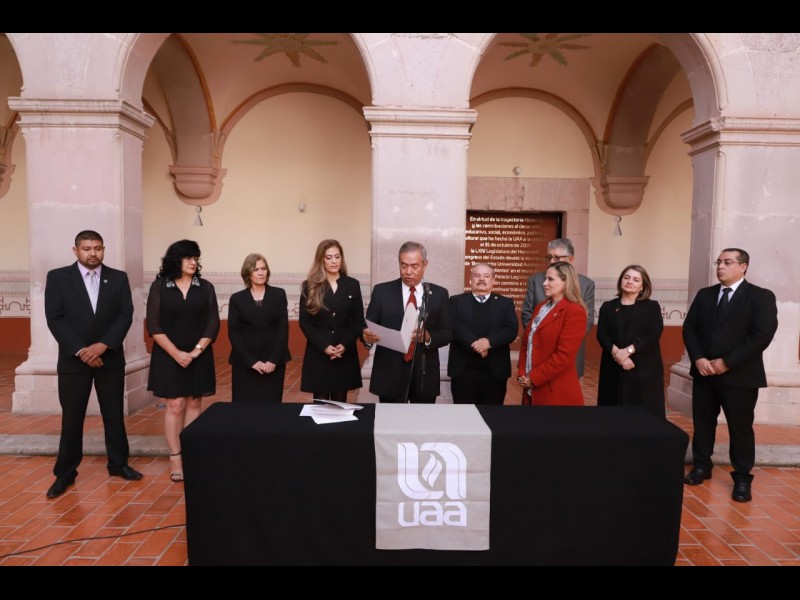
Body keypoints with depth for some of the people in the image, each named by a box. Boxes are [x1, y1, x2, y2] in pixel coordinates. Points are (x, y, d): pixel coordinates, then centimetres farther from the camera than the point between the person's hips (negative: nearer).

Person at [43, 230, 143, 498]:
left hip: (110, 358, 2)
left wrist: (103, 345, -15)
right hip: (73, 359, -1)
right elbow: (55, 319, -7)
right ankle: (65, 473, 19)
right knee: (71, 418, 6)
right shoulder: (57, 277, -1)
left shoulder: (118, 278, 3)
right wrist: (80, 350, -15)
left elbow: (125, 315, -3)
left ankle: (118, 464, 24)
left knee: (114, 414, 10)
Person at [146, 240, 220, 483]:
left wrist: (197, 350, -11)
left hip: (199, 356, 2)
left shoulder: (205, 287, 4)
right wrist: (176, 353, -14)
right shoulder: (159, 287, -1)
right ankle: (175, 458, 7)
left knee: (194, 404, 6)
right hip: (169, 357, -2)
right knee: (175, 406, -1)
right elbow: (154, 326, -6)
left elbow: (213, 323, 0)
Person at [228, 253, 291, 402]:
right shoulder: (237, 299, 4)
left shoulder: (279, 294, 5)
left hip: (274, 363, 0)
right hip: (244, 364, 0)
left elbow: (283, 328, -1)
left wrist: (274, 359, -10)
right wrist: (251, 361, -10)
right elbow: (233, 333, -1)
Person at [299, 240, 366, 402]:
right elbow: (304, 322, -1)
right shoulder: (309, 286, 1)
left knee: (340, 403, 8)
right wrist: (324, 346, -13)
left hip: (345, 354, 1)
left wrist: (345, 345, -10)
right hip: (318, 353, -1)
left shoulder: (353, 285, 6)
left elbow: (359, 320, 4)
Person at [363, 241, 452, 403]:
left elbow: (447, 333, 2)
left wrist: (428, 337, -19)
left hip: (424, 375, 1)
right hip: (389, 374, -1)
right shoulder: (382, 291, 1)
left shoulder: (439, 294, 4)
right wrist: (368, 336, -23)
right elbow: (368, 327, 0)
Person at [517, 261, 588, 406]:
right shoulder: (541, 307, 13)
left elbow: (564, 356, -19)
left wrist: (533, 378, -15)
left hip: (556, 392, -7)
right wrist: (522, 373, 0)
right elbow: (526, 341, 13)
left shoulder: (574, 311, -13)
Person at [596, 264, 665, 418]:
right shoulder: (608, 307, 11)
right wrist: (617, 352, -18)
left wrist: (628, 350, -18)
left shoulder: (652, 307, 6)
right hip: (614, 369, 2)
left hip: (644, 368, -1)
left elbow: (653, 335, -7)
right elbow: (601, 335, -1)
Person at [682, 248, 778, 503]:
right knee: (702, 422, 12)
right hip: (704, 372, 4)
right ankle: (701, 466, 27)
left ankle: (742, 478, 19)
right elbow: (689, 328, 6)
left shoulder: (761, 297, -5)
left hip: (739, 375, -4)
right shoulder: (704, 295, 9)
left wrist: (727, 362, -17)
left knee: (740, 427, 5)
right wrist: (698, 359, -10)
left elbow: (762, 335, -14)